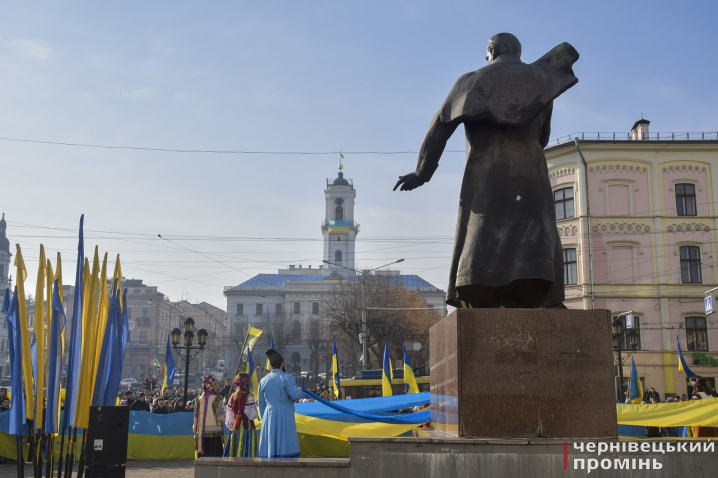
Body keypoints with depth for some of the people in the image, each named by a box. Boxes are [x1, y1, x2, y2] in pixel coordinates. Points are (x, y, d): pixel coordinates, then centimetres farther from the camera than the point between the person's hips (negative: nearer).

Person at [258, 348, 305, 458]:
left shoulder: (263, 381, 9)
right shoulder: (287, 378, -8)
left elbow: (261, 404, 14)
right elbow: (295, 395, -16)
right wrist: (300, 392, 6)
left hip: (269, 418, 5)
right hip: (284, 418, -5)